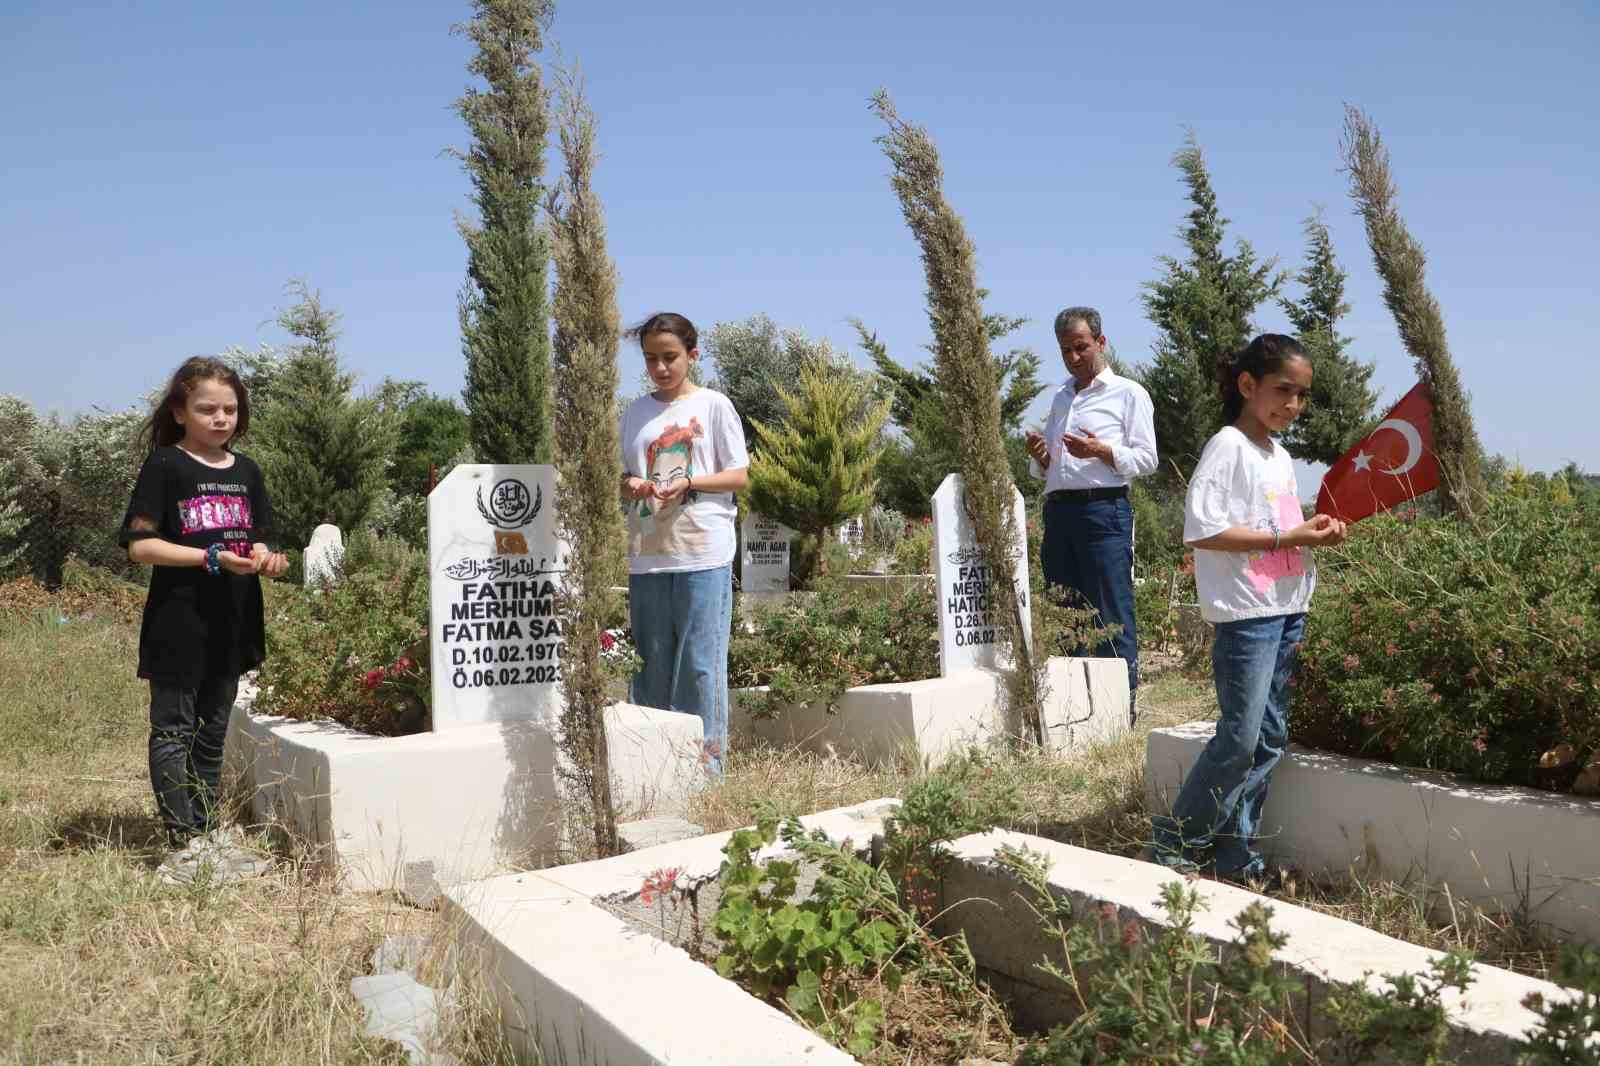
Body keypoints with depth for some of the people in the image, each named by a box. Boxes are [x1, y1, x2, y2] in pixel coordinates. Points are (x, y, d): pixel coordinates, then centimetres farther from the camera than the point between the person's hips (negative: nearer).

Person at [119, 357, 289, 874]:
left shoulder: (245, 470, 9)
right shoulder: (165, 466, -7)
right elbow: (140, 544, -11)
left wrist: (264, 556, -7)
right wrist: (212, 559, -21)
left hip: (231, 622, 6)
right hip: (178, 622, -6)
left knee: (213, 730, 14)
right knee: (173, 730, 1)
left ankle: (205, 831, 25)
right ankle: (183, 841, 6)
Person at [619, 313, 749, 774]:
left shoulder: (713, 405, 3)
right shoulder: (635, 412, 14)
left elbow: (739, 476, 1)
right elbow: (626, 475, 18)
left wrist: (688, 482, -14)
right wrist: (630, 485, -5)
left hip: (703, 552, -4)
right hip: (646, 553, 4)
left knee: (701, 660, -4)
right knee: (651, 659, 7)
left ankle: (706, 758, 5)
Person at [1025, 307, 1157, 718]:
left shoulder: (1128, 393, 5)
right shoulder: (1060, 398, 23)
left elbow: (1146, 459, -2)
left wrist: (1101, 450, -17)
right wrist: (1039, 456, 4)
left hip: (1103, 510, -6)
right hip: (1058, 510, 6)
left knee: (1112, 615, -7)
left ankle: (1121, 709, -3)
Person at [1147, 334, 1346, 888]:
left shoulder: (1280, 455, 17)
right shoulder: (1229, 446, -9)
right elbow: (1202, 530, -19)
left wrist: (1316, 531, 3)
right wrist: (1289, 537, -17)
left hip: (1288, 611, 9)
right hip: (1247, 614, -9)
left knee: (1270, 738, 9)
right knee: (1240, 739, -8)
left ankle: (1234, 852, 18)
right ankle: (1175, 844, 6)